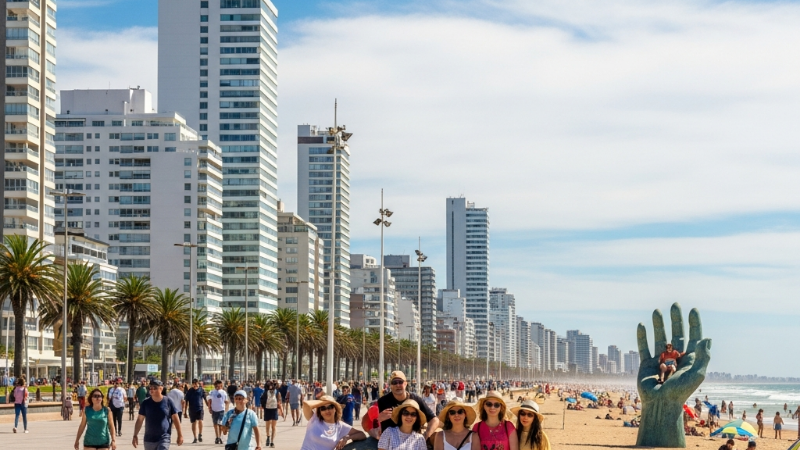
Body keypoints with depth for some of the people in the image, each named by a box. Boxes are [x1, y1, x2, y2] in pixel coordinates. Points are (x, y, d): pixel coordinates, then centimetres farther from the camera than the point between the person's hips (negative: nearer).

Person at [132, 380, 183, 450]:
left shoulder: (168, 402, -4)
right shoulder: (146, 403, 1)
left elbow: (175, 419, 2)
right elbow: (139, 420, 3)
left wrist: (180, 435, 2)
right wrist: (135, 435, -2)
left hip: (164, 438, -3)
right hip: (149, 439, 3)